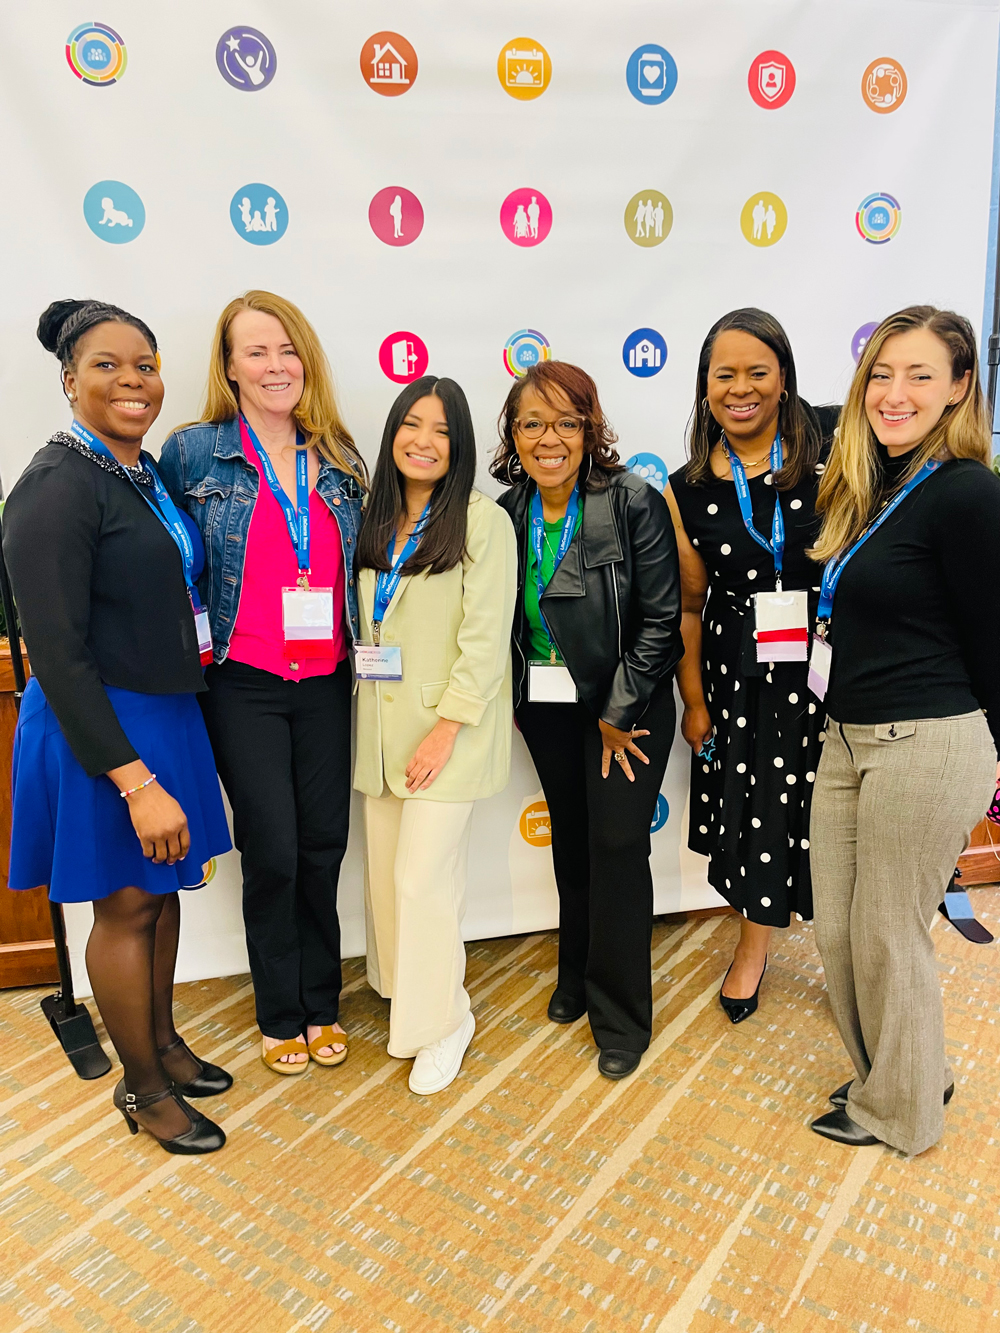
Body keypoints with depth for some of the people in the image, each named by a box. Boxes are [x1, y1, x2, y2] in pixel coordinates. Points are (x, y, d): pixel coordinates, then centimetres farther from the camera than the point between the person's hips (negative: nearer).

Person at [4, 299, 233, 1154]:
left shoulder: (146, 474, 8)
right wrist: (136, 782, -22)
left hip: (165, 711, 8)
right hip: (98, 724, -7)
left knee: (163, 889, 18)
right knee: (127, 904, 7)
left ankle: (164, 1043, 39)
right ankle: (143, 1088, 27)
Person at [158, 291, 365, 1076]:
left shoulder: (340, 458, 7)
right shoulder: (194, 453, -4)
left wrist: (361, 646, 6)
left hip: (325, 682, 3)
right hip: (243, 684, -3)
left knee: (325, 846, 9)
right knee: (273, 851, 2)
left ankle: (321, 1005, 30)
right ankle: (280, 1018, 25)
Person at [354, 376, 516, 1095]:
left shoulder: (483, 521, -9)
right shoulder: (377, 522, 11)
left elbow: (485, 637, -14)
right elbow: (364, 625, 14)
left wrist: (446, 727, -18)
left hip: (446, 729, -6)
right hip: (380, 726, 6)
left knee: (423, 879, -3)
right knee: (385, 873, 13)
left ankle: (443, 1022, 18)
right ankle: (403, 989, 37)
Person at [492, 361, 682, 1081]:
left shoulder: (636, 503, -15)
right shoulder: (508, 514, -1)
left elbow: (660, 618, -14)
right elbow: (505, 620, 9)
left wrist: (620, 714, -13)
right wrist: (513, 699, 5)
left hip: (624, 704, -4)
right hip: (545, 704, 5)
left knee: (617, 843, 0)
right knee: (570, 837, 17)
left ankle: (621, 1014, 19)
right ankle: (577, 973, 38)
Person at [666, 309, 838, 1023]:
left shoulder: (830, 447, -7)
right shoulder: (688, 490, -1)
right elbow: (690, 605, 5)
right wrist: (694, 701, 7)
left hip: (828, 662, -2)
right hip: (737, 668, 2)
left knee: (817, 808, 9)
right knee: (753, 805, 15)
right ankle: (757, 940, 40)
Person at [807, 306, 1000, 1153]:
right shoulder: (868, 486, 10)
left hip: (926, 747, -8)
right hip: (850, 739, 8)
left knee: (888, 938, 9)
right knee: (837, 931, 16)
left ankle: (901, 1113, 35)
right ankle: (902, 1075, 42)